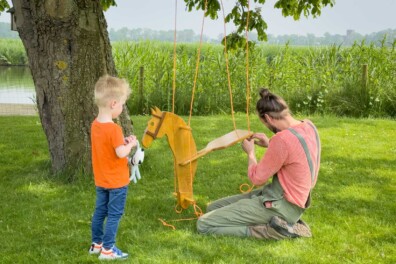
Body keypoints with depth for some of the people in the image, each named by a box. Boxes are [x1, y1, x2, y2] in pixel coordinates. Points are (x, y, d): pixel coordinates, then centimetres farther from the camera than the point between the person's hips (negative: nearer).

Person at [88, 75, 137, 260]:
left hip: (101, 180, 8)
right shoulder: (114, 129, -24)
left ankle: (96, 244, 28)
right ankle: (107, 250, 7)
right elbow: (121, 153, -26)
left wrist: (122, 142, 4)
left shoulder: (95, 125, 2)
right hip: (116, 181, -8)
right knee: (114, 215, 2)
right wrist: (130, 144, -9)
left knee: (100, 212, 17)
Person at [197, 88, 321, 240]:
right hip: (294, 199, 10)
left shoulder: (282, 139, -26)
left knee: (203, 224, -9)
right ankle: (284, 223, 8)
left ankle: (271, 230, -11)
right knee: (213, 208, 17)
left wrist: (250, 152, 3)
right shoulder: (309, 126, 1)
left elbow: (257, 179, -13)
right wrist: (270, 145, 11)